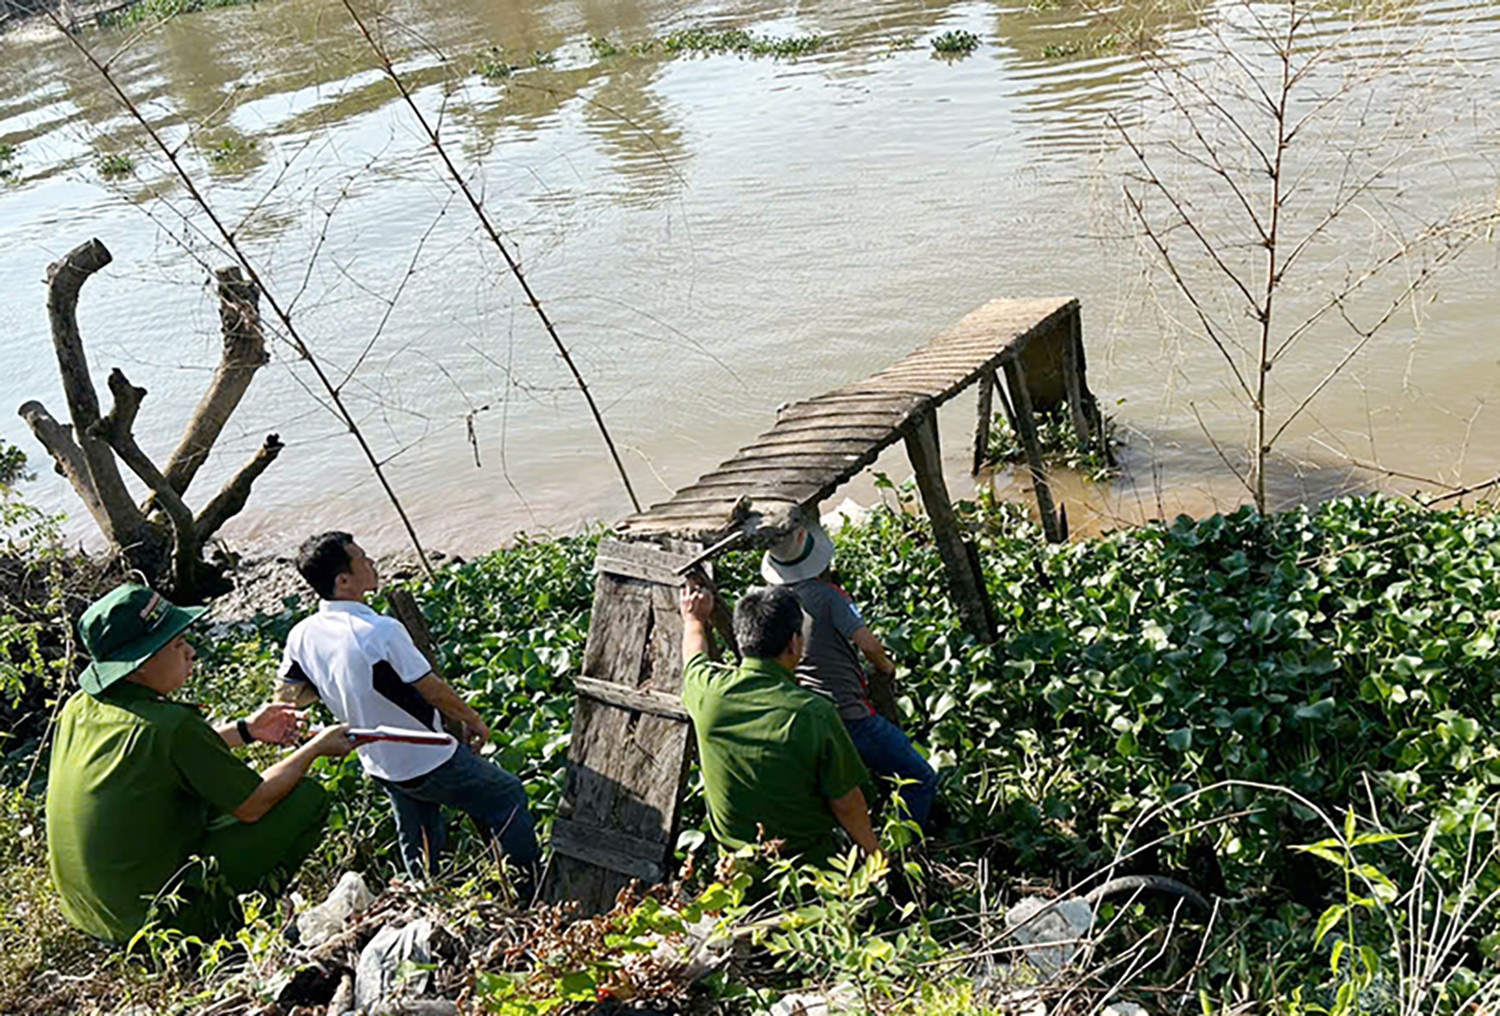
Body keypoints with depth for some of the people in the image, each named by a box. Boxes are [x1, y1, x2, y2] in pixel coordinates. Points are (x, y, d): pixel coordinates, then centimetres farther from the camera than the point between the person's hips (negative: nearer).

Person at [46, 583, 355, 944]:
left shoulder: (78, 709, -2)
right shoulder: (170, 725, -26)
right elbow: (253, 805, -14)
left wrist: (244, 730, 18)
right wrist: (317, 748, 1)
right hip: (161, 919, -8)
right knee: (308, 798, -6)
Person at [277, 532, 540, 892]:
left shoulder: (302, 636, -11)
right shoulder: (381, 632, -31)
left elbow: (290, 694, 4)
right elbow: (434, 690, -21)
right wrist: (473, 720, -4)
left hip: (379, 765, 7)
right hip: (428, 763, -7)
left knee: (418, 851, 26)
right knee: (508, 797, 13)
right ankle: (532, 889, 23)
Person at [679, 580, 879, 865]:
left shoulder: (709, 691, -15)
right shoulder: (814, 714, -26)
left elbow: (694, 653, 12)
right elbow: (846, 804, -16)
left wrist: (694, 618, 33)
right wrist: (872, 849, 4)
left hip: (731, 860, 4)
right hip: (807, 861, -4)